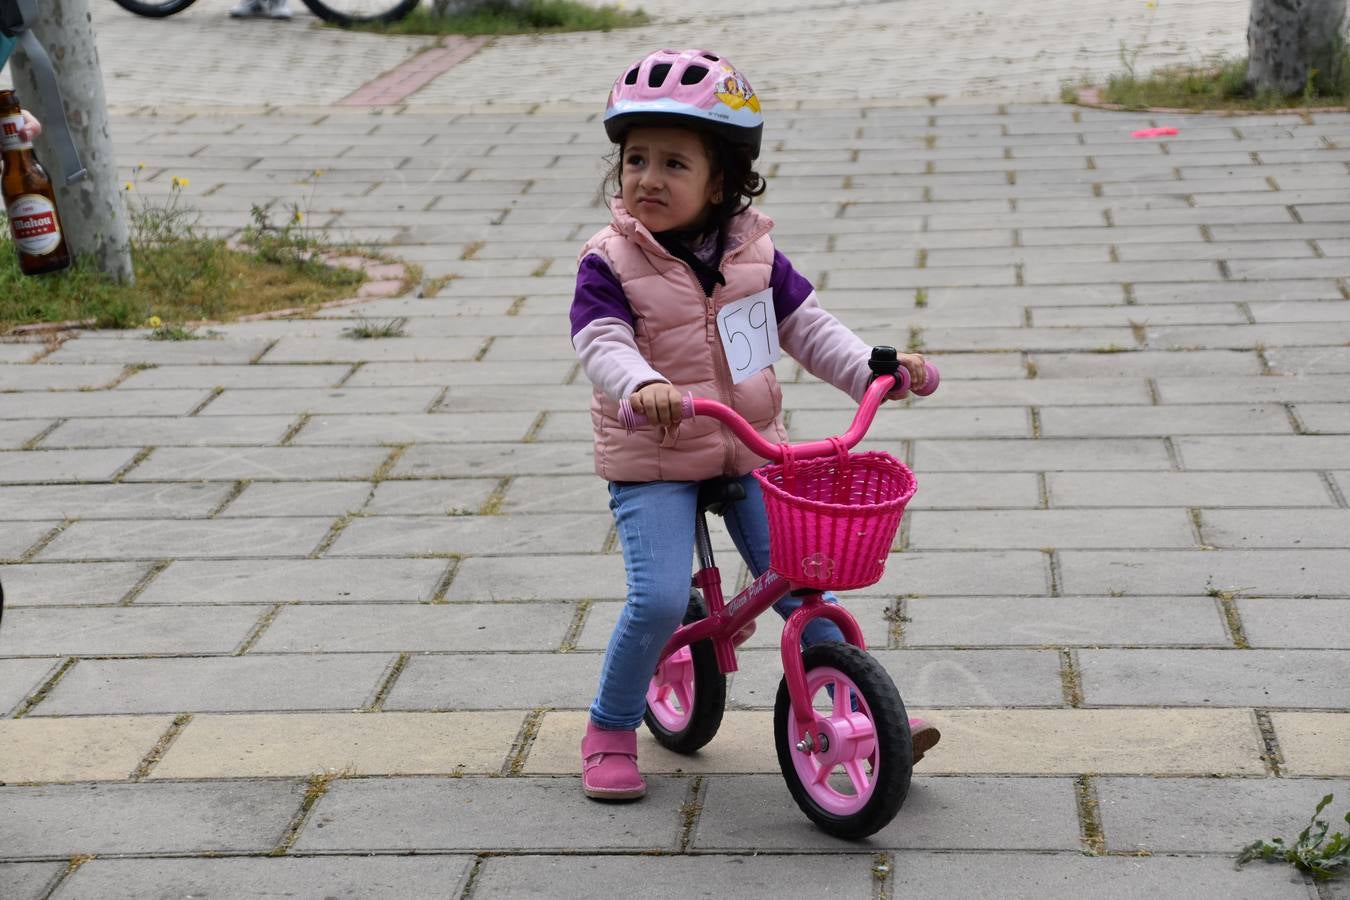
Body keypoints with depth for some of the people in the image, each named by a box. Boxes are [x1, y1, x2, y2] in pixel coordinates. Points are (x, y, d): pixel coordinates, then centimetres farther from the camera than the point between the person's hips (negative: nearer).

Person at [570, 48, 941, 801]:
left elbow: (807, 326, 7)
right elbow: (602, 344, -23)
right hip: (652, 464, -3)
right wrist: (644, 386, -44)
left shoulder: (753, 252, 2)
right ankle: (611, 732, 5)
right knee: (660, 599, -16)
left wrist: (877, 368, -7)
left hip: (751, 451, 4)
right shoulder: (610, 263, -10)